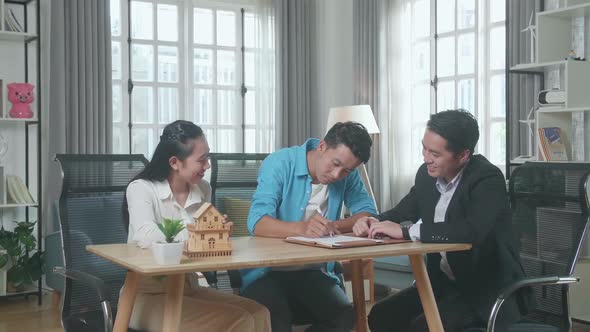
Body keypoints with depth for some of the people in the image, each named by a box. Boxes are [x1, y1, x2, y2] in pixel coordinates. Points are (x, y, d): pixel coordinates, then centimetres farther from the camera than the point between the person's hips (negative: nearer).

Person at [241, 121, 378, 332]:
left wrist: (336, 226, -21)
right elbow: (257, 223, -24)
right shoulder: (279, 164, -14)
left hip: (313, 272, 5)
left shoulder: (347, 175, 2)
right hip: (267, 272, -5)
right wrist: (301, 228, -43)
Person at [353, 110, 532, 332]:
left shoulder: (488, 179, -20)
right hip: (442, 282, 7)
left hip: (485, 288, -7)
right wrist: (375, 222, -9)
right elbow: (403, 212, 15)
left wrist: (407, 231, -33)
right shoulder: (427, 174, 1)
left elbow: (472, 231, -36)